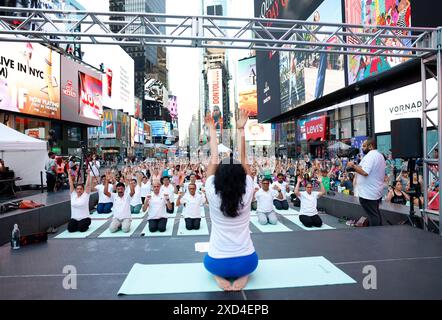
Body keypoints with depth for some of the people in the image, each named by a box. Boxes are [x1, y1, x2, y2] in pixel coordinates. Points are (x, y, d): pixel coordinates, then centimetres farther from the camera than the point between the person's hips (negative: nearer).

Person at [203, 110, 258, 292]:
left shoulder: (212, 194, -13)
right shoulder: (247, 193, -12)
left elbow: (213, 160, -5)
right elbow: (243, 159, -7)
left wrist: (212, 130, 1)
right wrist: (241, 129, -3)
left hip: (217, 264, 0)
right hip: (247, 262, 0)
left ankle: (219, 275, 4)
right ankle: (243, 275, 5)